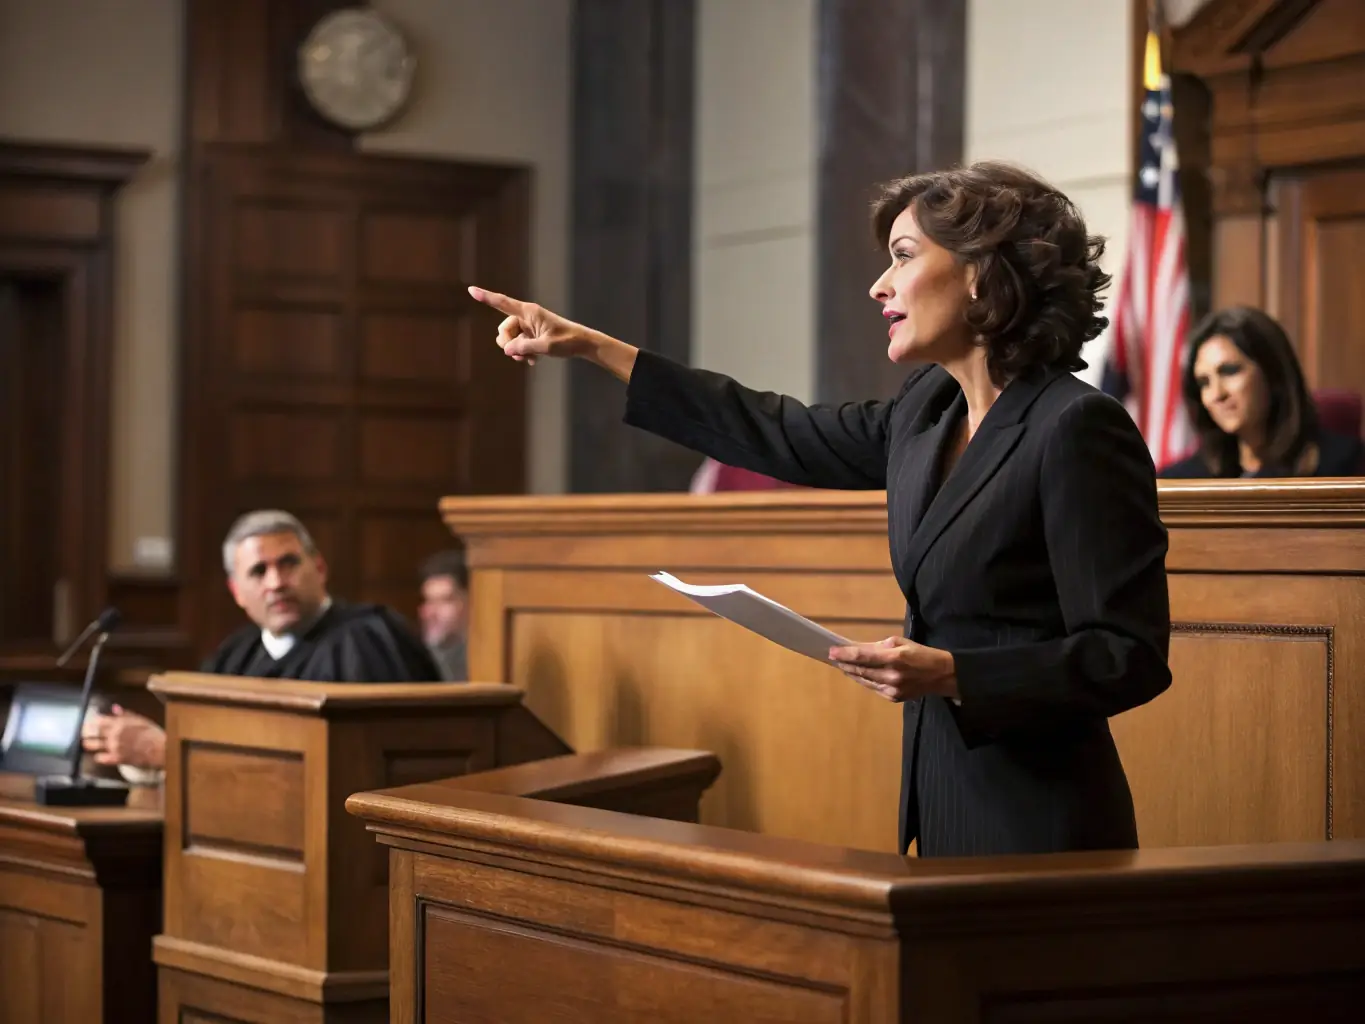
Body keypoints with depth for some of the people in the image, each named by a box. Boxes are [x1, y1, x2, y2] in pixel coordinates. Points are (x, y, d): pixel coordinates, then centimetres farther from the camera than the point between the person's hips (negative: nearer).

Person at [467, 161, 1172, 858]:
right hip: (946, 803, 7)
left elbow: (1129, 658, -17)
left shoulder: (1075, 429, -17)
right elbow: (784, 438, 20)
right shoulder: (930, 409, 9)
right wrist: (591, 348, 22)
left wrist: (950, 675, -26)